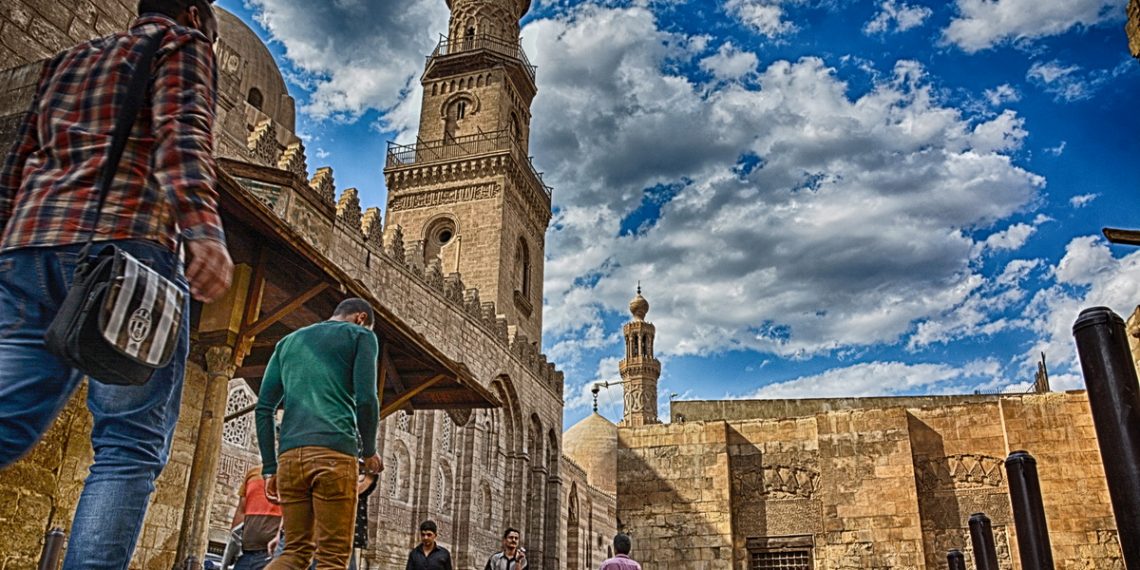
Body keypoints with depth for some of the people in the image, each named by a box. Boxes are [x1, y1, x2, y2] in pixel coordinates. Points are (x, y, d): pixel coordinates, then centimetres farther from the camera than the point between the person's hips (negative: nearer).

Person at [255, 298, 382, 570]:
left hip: (290, 454, 5)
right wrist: (369, 451, 9)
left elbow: (264, 408, 17)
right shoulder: (360, 335, 10)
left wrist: (269, 468, 15)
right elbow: (365, 399, -4)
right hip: (335, 451, -5)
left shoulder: (288, 341, 25)